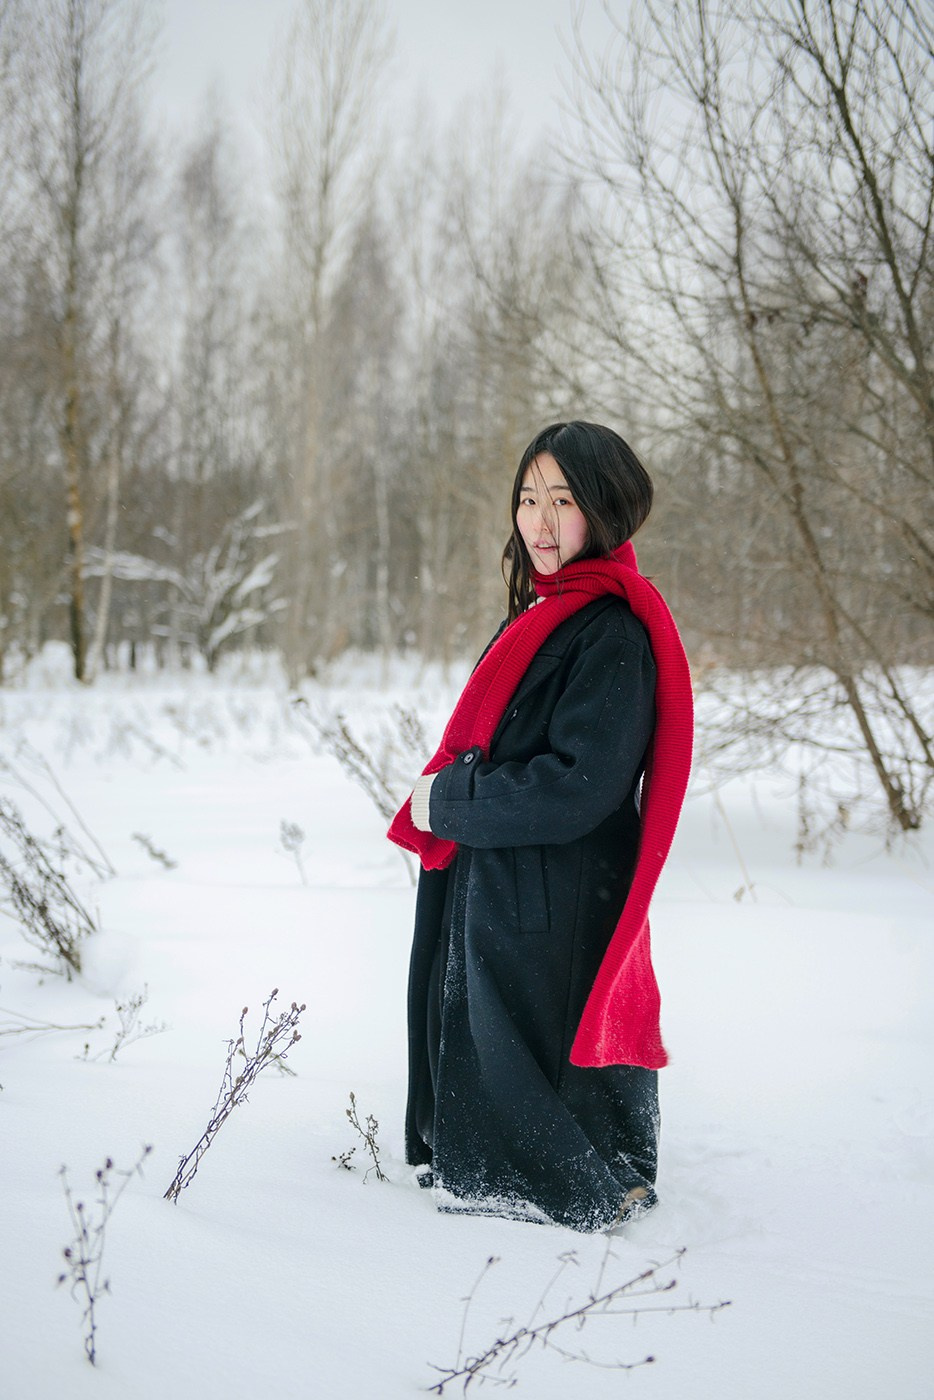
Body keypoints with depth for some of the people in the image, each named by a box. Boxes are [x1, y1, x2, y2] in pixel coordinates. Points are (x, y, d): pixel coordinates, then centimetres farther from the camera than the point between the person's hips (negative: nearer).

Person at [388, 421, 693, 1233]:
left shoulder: (613, 632, -19)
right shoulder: (543, 612, 11)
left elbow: (576, 788, -25)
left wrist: (447, 802, -16)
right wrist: (449, 798, 3)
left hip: (547, 914, -10)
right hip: (492, 890, 10)